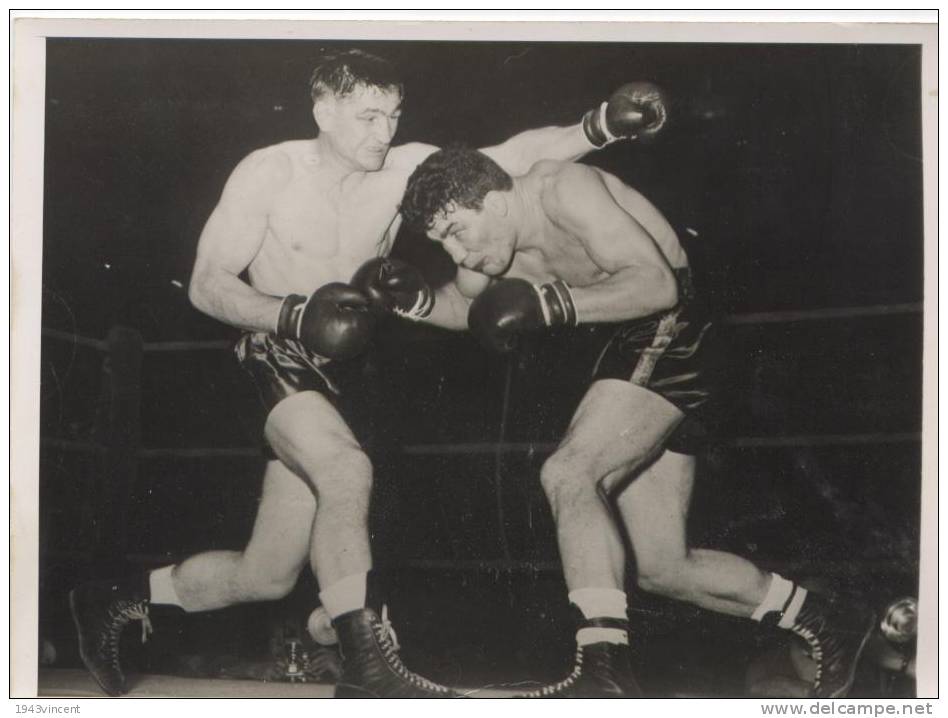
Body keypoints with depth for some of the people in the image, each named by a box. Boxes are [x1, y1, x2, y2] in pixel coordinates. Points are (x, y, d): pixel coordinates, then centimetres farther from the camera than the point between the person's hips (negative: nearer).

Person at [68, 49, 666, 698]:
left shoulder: (404, 169, -6)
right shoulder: (269, 172, -12)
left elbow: (511, 155, -14)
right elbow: (206, 285, -10)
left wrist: (601, 126, -30)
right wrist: (296, 315, -26)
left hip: (335, 377, 4)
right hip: (272, 363, -4)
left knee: (268, 577, 7)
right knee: (347, 468, -34)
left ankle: (123, 597, 28)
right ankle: (366, 665, -27)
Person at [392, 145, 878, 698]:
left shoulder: (564, 190, -17)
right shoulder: (496, 243, 7)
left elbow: (657, 283, -24)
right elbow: (463, 307, 25)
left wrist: (552, 304, -29)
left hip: (680, 325, -9)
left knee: (568, 473, -29)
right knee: (663, 569, 8)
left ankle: (606, 668, -29)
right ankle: (827, 622, 24)